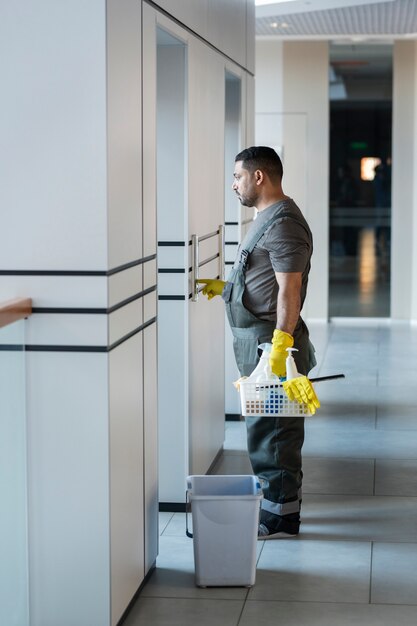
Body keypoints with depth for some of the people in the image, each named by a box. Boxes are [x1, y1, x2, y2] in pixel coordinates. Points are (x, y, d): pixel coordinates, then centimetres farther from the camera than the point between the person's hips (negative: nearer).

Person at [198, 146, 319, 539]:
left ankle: (279, 518, 4)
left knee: (272, 431, -4)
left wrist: (279, 349, -27)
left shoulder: (283, 223, -16)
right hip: (257, 344, 11)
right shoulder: (268, 218, 17)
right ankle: (275, 506, 26)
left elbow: (289, 290, -23)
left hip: (271, 343, -11)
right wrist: (224, 287, 22)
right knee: (266, 429, 16)